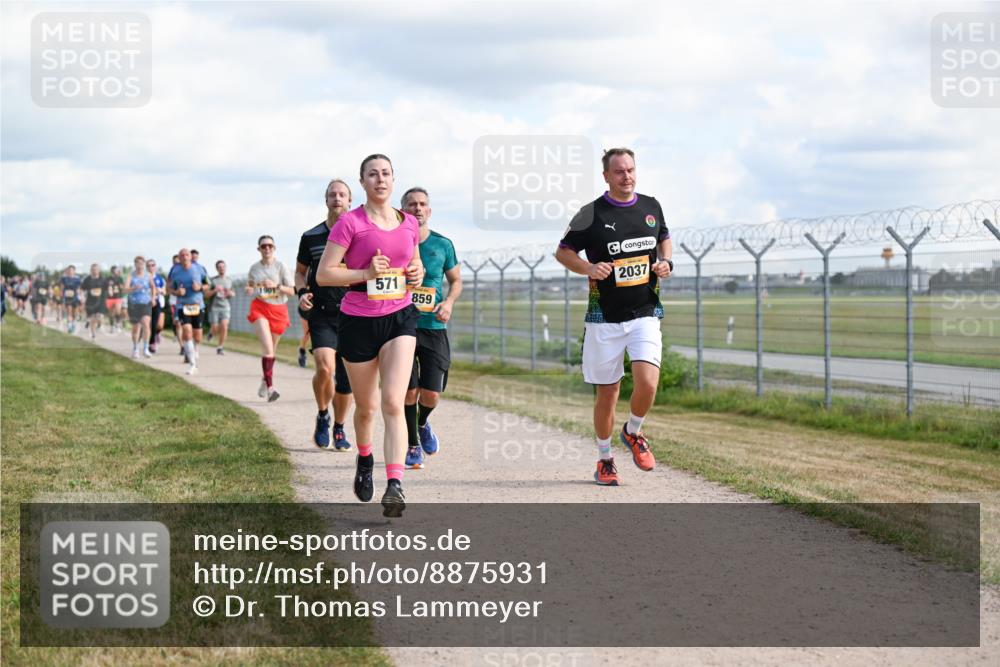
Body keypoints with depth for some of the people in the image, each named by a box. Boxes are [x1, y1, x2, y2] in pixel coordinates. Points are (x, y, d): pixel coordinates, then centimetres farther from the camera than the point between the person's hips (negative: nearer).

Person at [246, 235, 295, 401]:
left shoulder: (280, 267, -3)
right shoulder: (254, 268, 6)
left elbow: (291, 291, -4)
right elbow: (250, 285, 23)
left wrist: (276, 285, -19)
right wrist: (249, 289, 0)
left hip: (278, 310, 0)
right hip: (260, 308, 0)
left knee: (271, 349, 12)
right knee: (267, 347, -18)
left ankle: (265, 381, 36)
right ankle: (270, 387, -24)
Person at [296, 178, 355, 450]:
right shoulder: (311, 237, 5)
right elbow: (300, 271, 18)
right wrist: (302, 292, -2)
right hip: (321, 314, -1)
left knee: (346, 379, 4)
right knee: (325, 368, -21)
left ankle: (339, 428, 25)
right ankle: (322, 416, 5)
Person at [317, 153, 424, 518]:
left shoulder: (409, 223, 8)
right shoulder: (350, 222, -7)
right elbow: (323, 274, -9)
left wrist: (417, 273, 1)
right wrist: (366, 273, -20)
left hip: (400, 317, 2)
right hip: (359, 320, -2)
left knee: (393, 402, -15)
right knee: (366, 406, 12)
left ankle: (394, 485, -23)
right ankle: (364, 460, 43)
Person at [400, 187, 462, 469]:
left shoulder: (443, 244, 5)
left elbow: (456, 280, 17)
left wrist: (449, 303, -2)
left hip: (434, 327, 1)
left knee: (431, 395, -3)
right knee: (409, 391, -4)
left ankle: (422, 423, 32)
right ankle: (412, 445, 16)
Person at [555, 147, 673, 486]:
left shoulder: (651, 207, 7)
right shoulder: (592, 213, -5)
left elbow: (664, 238, 25)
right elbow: (562, 252, 3)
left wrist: (666, 262, 4)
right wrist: (589, 268, -15)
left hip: (645, 312, 2)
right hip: (605, 317, -2)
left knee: (647, 383, -17)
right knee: (607, 393, 3)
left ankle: (633, 433, 14)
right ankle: (604, 460, 23)